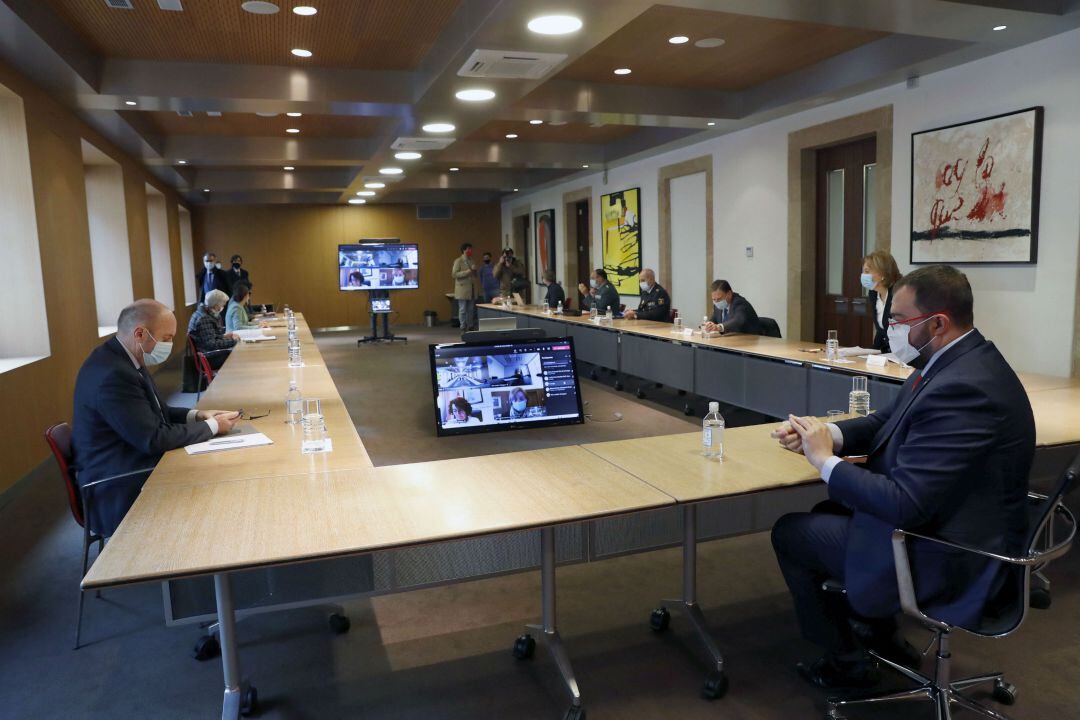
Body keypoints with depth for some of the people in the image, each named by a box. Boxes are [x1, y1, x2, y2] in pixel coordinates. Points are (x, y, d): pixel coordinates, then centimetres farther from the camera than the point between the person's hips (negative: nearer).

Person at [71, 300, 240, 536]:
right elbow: (154, 439, -24)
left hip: (133, 466, 9)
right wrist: (212, 426, -13)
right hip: (119, 492, -9)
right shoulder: (112, 374, -26)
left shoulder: (123, 358, 3)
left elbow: (152, 412, 15)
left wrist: (196, 415, 0)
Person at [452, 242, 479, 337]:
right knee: (463, 310, -3)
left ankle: (471, 327, 15)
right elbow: (454, 274, -13)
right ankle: (463, 329, 2)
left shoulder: (472, 261, 15)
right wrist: (468, 272, -17)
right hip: (463, 289, -6)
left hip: (472, 289, 6)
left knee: (471, 310, 7)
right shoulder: (458, 261, -4)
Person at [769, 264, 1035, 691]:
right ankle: (876, 629, 36)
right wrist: (826, 433, -9)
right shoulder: (958, 364, 1)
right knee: (829, 512, 24)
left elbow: (904, 504, -33)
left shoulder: (963, 389, -31)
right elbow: (888, 422, 10)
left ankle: (845, 662, 20)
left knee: (790, 532, 0)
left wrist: (825, 460, -19)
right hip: (938, 518, 10)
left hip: (949, 562, -10)